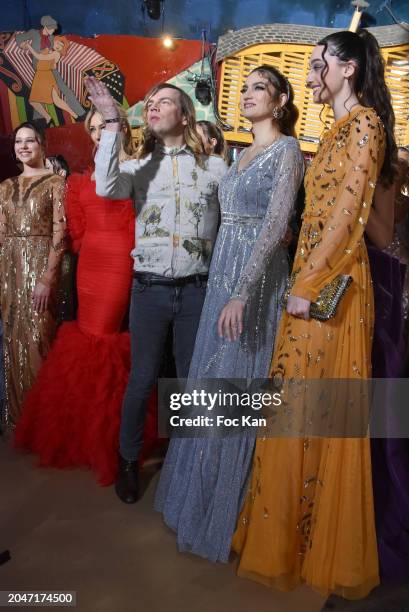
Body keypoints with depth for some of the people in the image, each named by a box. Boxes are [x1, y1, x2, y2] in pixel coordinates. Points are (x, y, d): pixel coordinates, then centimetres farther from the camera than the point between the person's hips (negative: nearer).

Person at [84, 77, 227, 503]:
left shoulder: (214, 167, 6)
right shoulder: (138, 166, 8)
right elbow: (106, 187, -13)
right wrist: (112, 123, -13)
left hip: (196, 289, 0)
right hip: (148, 288, 0)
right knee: (141, 380, 8)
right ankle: (128, 460, 28)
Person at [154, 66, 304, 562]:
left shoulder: (286, 150, -5)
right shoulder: (242, 155, 19)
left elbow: (276, 223, -18)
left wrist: (243, 293, -26)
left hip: (255, 279, -8)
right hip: (223, 274, 8)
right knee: (210, 382, 12)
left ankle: (224, 513, 15)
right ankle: (203, 493, 29)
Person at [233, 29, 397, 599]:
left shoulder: (365, 123, -7)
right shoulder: (339, 129, 20)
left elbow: (349, 214, -16)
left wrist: (310, 284, -17)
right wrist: (304, 279, 12)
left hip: (332, 283, -9)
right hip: (312, 277, 9)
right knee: (302, 410, 13)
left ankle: (326, 550, 18)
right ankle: (294, 534, 29)